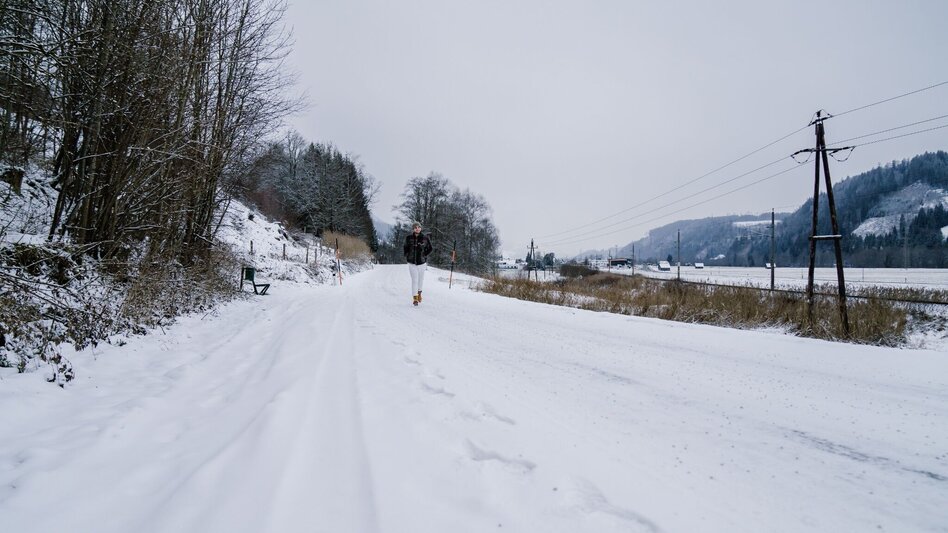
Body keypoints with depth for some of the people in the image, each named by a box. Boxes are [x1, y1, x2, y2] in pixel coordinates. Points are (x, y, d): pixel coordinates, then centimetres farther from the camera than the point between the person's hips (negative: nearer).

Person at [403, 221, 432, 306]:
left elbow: (429, 249, 8)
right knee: (414, 280, -7)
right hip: (412, 262, -1)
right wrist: (407, 257, 5)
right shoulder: (408, 238, -3)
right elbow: (406, 248, 13)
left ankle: (419, 292, 42)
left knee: (421, 279, 14)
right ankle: (415, 298, 0)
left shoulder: (425, 238, -6)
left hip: (422, 262, 1)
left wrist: (424, 255, -1)